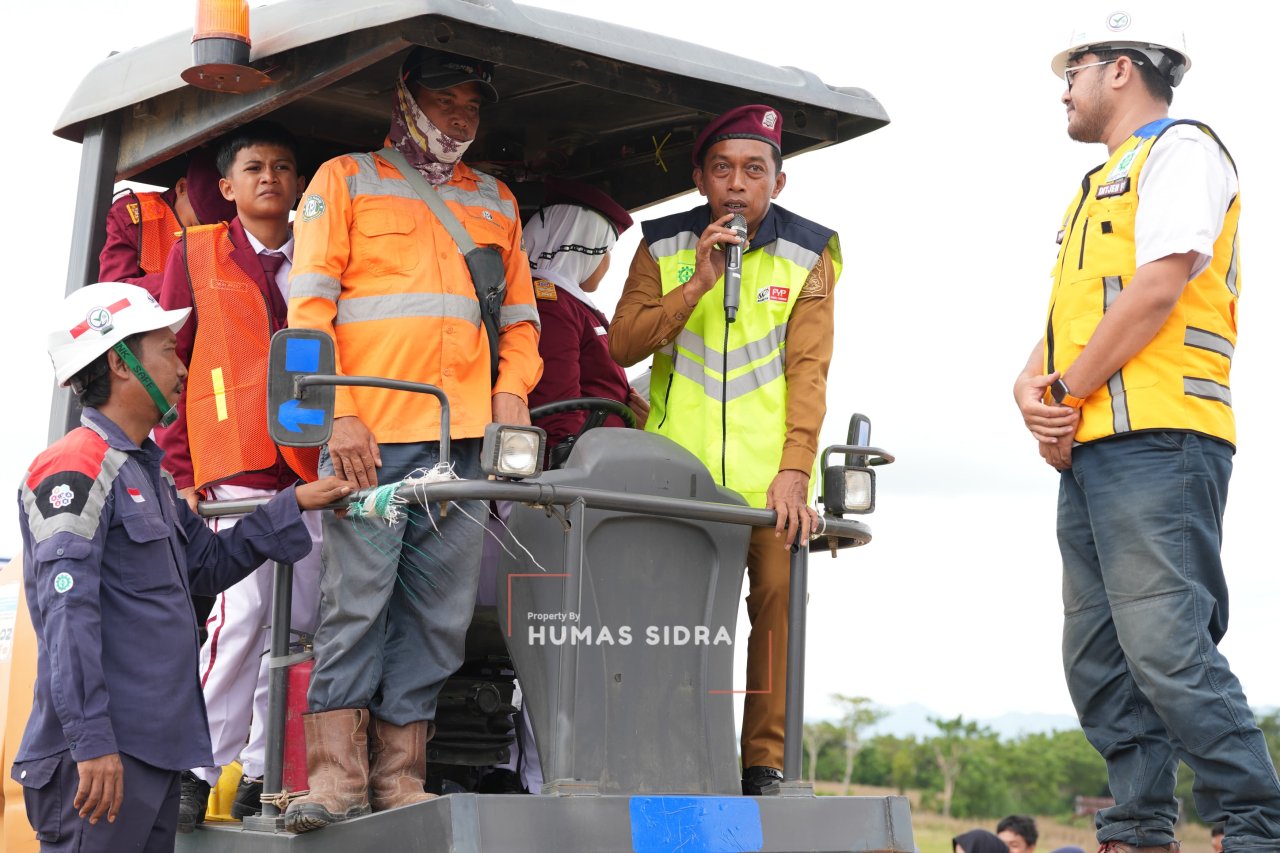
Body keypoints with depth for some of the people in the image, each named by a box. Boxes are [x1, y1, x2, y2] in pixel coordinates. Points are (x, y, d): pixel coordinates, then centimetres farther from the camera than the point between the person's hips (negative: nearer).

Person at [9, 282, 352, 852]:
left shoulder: (144, 472, 19)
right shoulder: (76, 469, -12)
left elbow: (209, 564, 24)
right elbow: (67, 613, -20)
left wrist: (294, 504, 19)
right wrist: (91, 740, -25)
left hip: (156, 749, 10)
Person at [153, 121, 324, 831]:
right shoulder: (196, 253, 8)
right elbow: (168, 360, 6)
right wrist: (178, 465, 0)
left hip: (311, 465, 4)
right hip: (235, 468, -3)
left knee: (301, 617, 2)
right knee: (245, 612, -12)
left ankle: (263, 769, 12)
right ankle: (198, 766, -2)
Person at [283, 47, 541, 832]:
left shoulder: (497, 202, 24)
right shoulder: (345, 180, 11)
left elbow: (520, 318, 25)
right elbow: (310, 306, 2)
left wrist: (512, 392, 4)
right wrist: (338, 413, -9)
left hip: (465, 439, 4)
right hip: (369, 433, -4)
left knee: (439, 612, 1)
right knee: (358, 599, -9)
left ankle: (400, 777, 5)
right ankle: (337, 774, -5)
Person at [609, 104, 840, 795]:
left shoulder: (807, 255, 6)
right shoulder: (663, 248, 9)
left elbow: (808, 369, -3)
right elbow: (622, 344, -1)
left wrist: (794, 472, -14)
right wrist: (698, 283, -12)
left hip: (770, 475, 0)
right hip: (679, 471, 1)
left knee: (777, 599, -10)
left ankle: (765, 764, -3)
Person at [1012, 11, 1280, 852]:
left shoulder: (1181, 149, 2)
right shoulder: (1099, 189, 30)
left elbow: (1158, 289, -12)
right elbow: (1066, 316, 23)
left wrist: (1068, 391, -9)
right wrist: (1033, 387, 2)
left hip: (1154, 439, -9)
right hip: (1088, 452, 10)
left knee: (1166, 648, -17)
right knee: (1099, 659, 5)